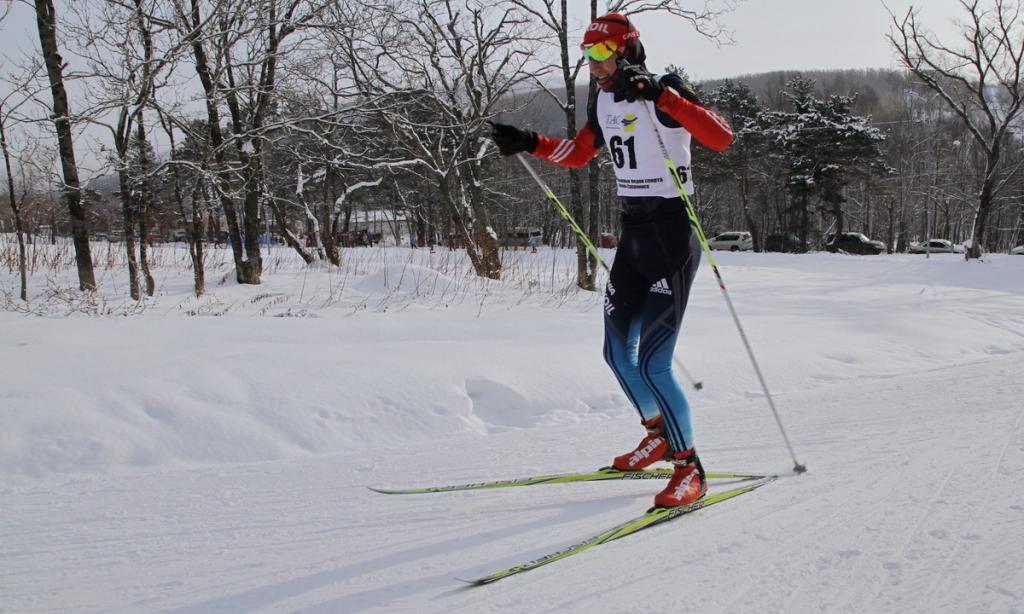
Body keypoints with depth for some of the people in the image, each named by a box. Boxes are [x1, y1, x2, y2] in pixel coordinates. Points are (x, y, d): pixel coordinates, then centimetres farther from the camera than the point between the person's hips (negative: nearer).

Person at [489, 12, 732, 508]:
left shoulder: (666, 93, -14)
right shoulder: (603, 100, 9)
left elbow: (721, 138, -29)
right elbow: (579, 153, 24)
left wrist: (660, 96, -35)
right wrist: (528, 144, 12)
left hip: (673, 234, -8)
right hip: (633, 232, 8)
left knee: (652, 361, -12)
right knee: (618, 352, 13)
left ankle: (689, 468, 4)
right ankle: (660, 434, 37)